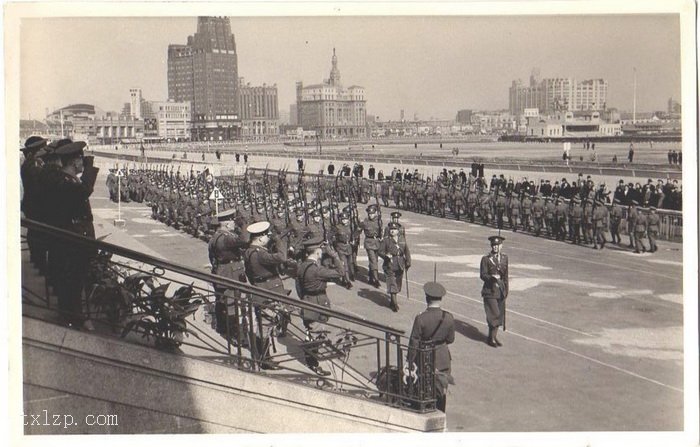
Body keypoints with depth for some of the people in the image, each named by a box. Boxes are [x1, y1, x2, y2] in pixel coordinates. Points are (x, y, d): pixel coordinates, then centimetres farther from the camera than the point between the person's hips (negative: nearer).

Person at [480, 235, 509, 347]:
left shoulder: (504, 258, 8)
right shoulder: (486, 259, -7)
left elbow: (505, 275, 13)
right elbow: (482, 275, -7)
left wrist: (506, 290, 12)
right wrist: (492, 277, -26)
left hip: (500, 291, 5)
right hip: (490, 291, -5)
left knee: (500, 315, 9)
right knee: (494, 315, -9)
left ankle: (494, 337, 22)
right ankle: (491, 338, 4)